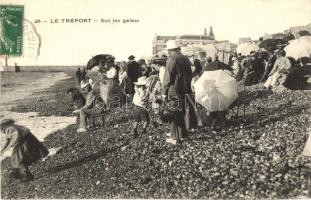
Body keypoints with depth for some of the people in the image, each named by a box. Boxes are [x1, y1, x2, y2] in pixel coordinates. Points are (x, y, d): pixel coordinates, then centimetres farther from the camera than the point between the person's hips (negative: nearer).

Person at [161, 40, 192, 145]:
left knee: (173, 114, 0)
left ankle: (175, 137, 3)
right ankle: (181, 133, 27)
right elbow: (189, 76, 15)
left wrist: (164, 93, -9)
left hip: (173, 91, -7)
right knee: (180, 113, 17)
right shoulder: (185, 59, 10)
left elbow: (167, 78, -14)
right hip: (183, 90, 7)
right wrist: (188, 90, 21)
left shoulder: (171, 60, -12)